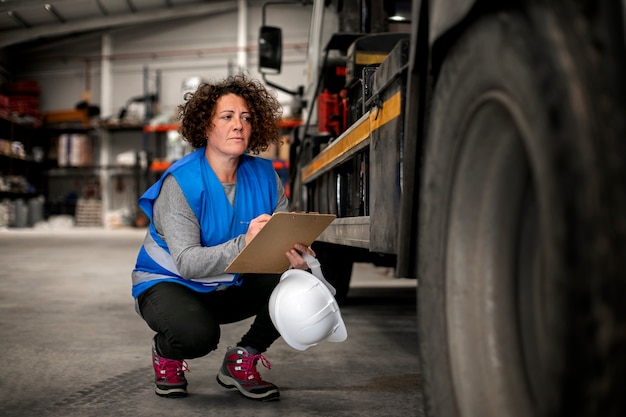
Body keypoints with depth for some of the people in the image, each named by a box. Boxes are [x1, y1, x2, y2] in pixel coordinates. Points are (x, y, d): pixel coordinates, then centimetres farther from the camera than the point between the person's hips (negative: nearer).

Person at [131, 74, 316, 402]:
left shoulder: (263, 175, -7)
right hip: (169, 283, -5)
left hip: (229, 288, 5)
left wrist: (295, 253, -37)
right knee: (197, 333, -37)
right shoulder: (180, 183, -22)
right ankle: (165, 354, 3)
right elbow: (186, 262, -31)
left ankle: (242, 361, 3)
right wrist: (244, 243, -47)